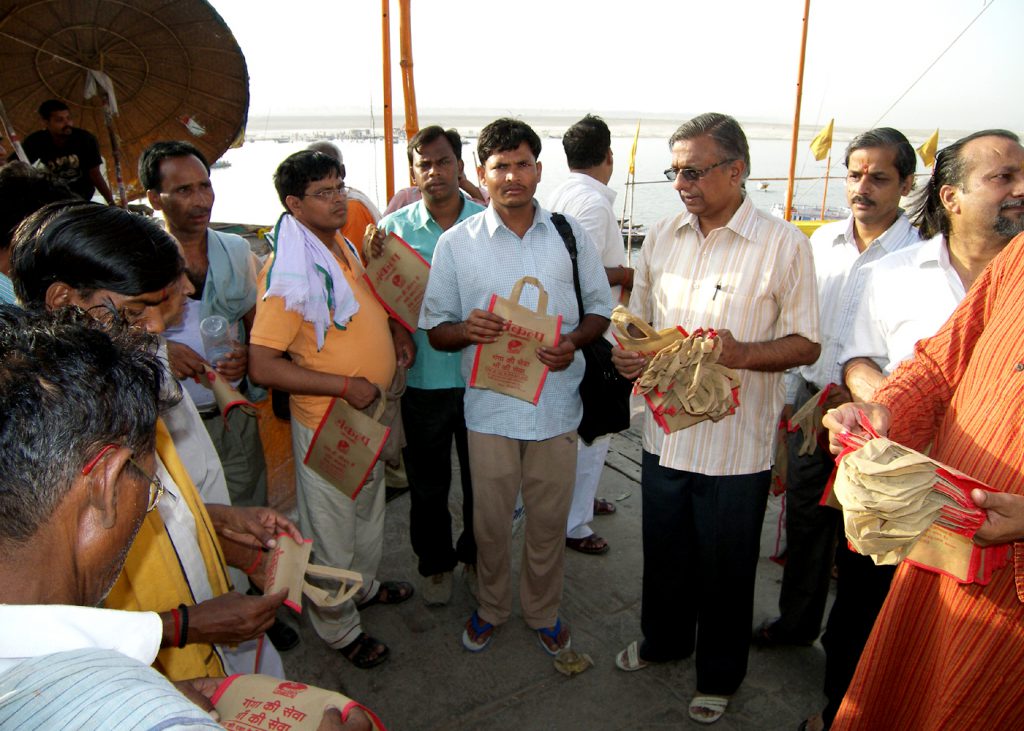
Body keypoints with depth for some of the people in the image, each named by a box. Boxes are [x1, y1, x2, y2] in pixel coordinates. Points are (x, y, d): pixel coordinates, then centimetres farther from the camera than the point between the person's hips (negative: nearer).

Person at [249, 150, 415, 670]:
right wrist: (345, 385, -27)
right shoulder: (288, 274, -24)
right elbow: (262, 366, -28)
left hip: (370, 413, 8)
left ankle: (366, 585, 52)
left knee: (369, 507, 27)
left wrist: (397, 330, 1)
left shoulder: (345, 247, 2)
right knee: (332, 528, 11)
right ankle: (339, 628, 33)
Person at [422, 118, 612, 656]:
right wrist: (467, 330, -20)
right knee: (490, 521, 14)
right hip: (489, 406, 0)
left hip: (556, 404, 1)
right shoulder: (456, 243, 0)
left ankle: (543, 611, 39)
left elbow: (599, 310, 9)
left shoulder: (569, 234, 3)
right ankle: (491, 606, 41)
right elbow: (436, 330, 3)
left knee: (549, 521, 14)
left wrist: (574, 341, -13)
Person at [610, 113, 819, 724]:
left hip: (736, 445, -4)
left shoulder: (784, 244, -10)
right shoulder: (661, 238, 5)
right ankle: (664, 640, 49)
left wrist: (741, 354, -26)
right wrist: (630, 352, -7)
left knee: (725, 570, 14)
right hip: (666, 432, 5)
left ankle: (719, 675, 39)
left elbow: (806, 344, -8)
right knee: (664, 553, 22)